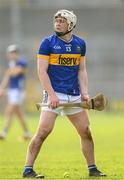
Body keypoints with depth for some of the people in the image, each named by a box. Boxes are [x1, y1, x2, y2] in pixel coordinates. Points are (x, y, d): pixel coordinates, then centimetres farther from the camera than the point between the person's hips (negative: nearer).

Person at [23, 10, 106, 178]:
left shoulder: (80, 43, 11)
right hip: (54, 94, -5)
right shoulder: (48, 43, -4)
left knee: (86, 132, 5)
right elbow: (42, 71, -8)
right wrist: (51, 94, -16)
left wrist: (84, 92, 2)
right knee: (43, 131, -14)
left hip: (74, 96, 5)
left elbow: (81, 70, 15)